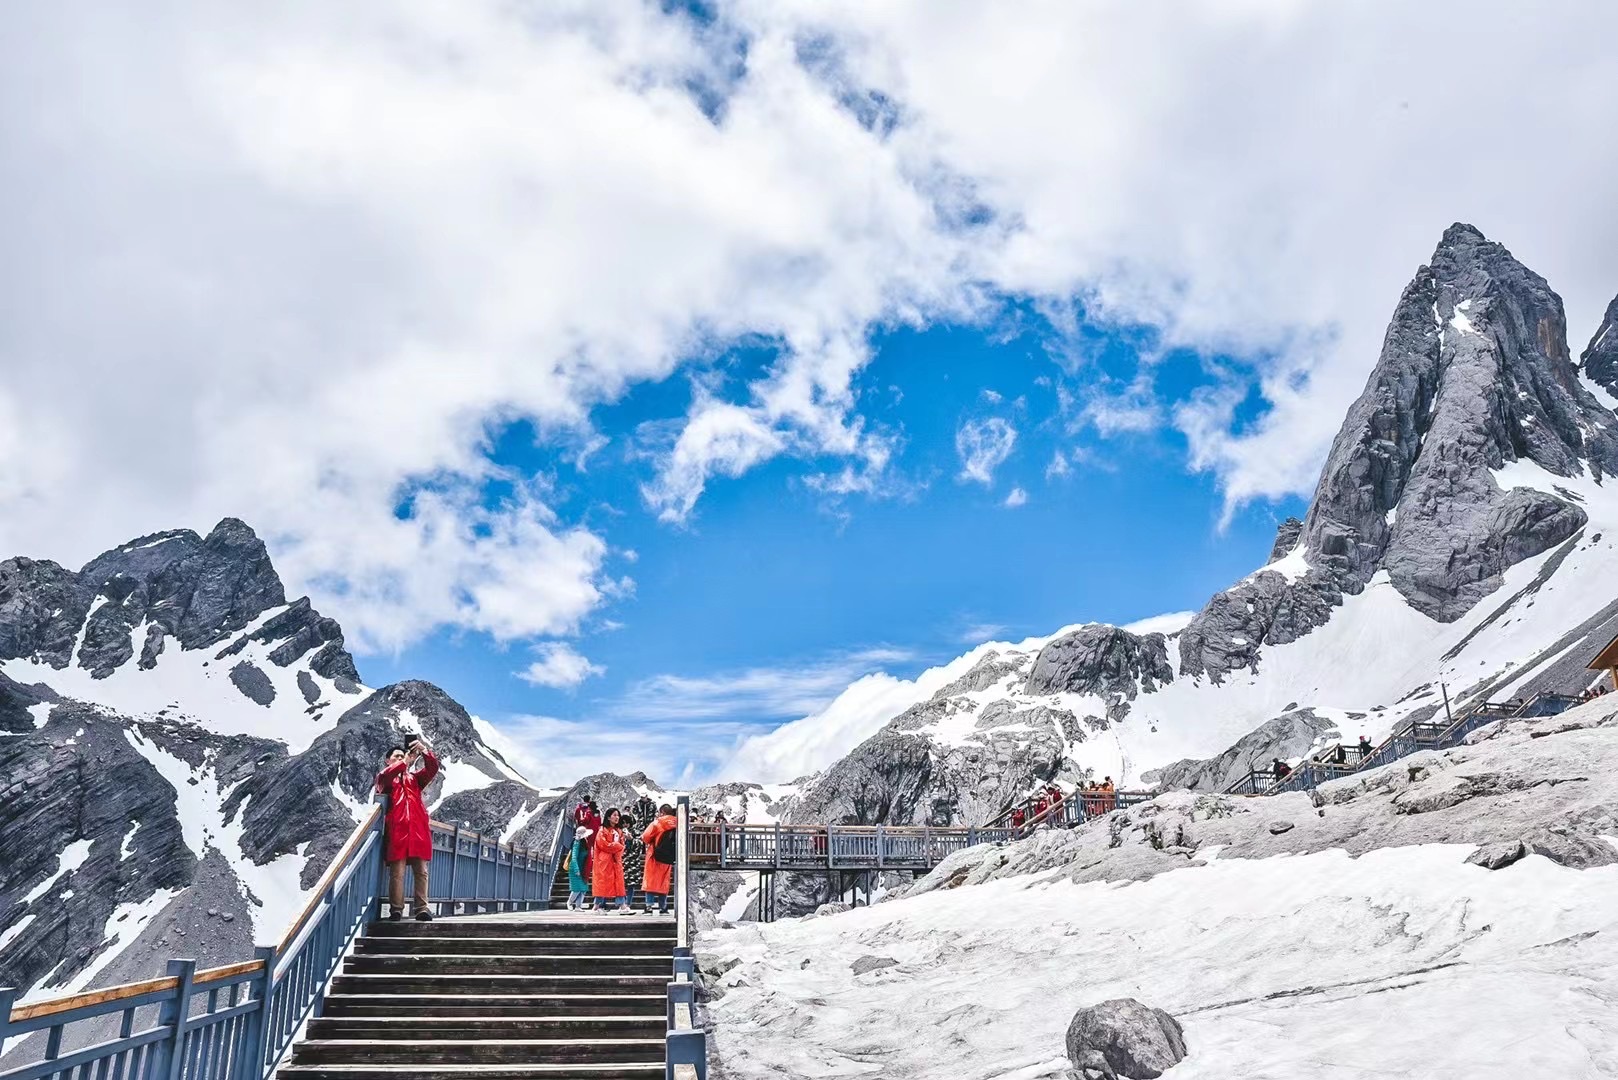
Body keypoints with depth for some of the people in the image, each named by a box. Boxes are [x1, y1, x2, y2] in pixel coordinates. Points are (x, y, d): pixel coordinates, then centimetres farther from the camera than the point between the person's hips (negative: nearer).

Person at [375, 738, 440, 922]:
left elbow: (432, 769, 6)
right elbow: (385, 776, -10)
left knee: (421, 871, -2)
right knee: (397, 872, -6)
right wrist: (405, 762, -18)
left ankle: (422, 909, -3)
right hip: (396, 830, -3)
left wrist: (425, 751, -11)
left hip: (418, 829, 3)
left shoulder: (414, 777, 23)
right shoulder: (384, 778, 15)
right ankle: (396, 910, -4)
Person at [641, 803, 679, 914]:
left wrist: (644, 839, 11)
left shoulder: (658, 822, -9)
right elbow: (678, 841, 11)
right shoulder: (677, 824, 4)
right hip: (669, 858, 4)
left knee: (651, 881, 3)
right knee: (664, 882, 13)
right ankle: (663, 907, 11)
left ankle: (649, 907, -3)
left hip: (655, 856, -4)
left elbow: (646, 837, -10)